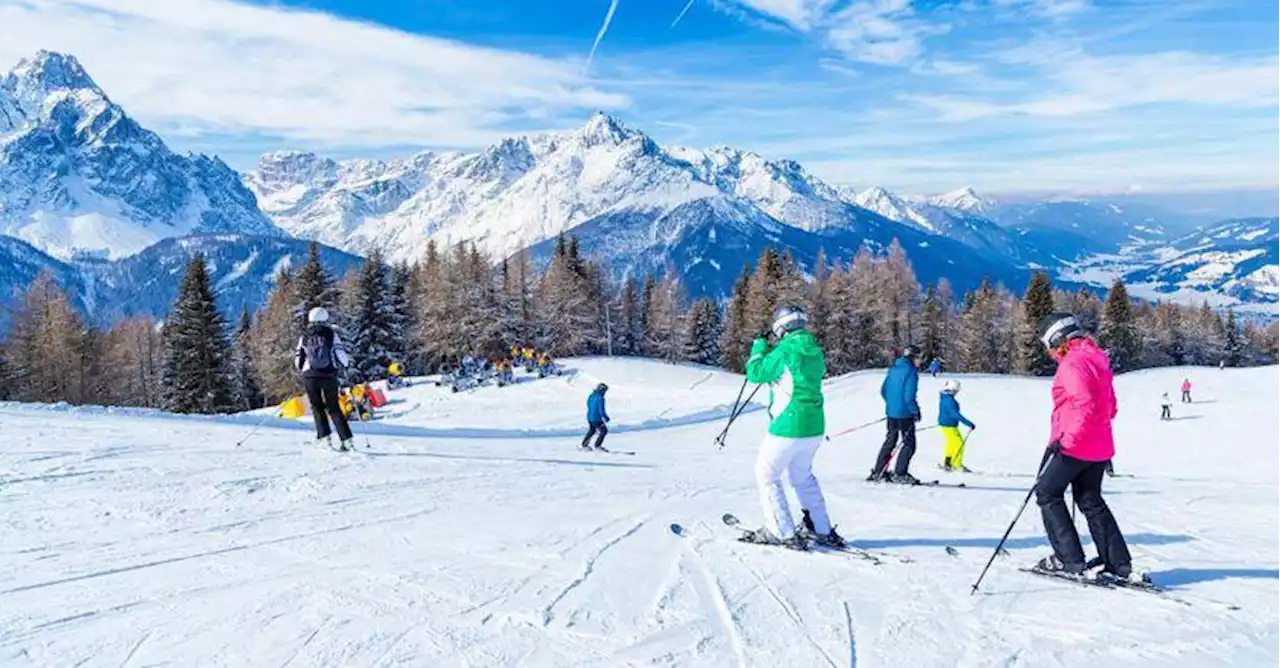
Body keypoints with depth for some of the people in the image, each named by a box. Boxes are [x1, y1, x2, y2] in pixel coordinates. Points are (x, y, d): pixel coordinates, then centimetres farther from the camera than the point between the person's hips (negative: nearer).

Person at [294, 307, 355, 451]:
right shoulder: (331, 334, -1)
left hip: (310, 377, 1)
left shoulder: (304, 337, 5)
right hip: (329, 376, -1)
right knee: (334, 408, 8)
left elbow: (297, 360, 8)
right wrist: (346, 363, 16)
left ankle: (324, 437, 2)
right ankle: (346, 439, 2)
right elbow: (341, 354, -5)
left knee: (317, 408, 14)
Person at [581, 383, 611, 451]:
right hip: (596, 419, -8)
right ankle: (598, 446, 10)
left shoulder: (591, 396, 4)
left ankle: (584, 445, 33)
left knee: (591, 430, 28)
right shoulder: (600, 398, -21)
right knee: (604, 431, 8)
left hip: (589, 417, 8)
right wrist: (606, 417, -7)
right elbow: (601, 410, -22)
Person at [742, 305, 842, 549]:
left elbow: (755, 373, -9)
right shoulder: (814, 350, 7)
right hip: (815, 426, 8)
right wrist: (769, 351, 19)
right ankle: (822, 530, 28)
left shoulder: (786, 350, -17)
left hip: (789, 427, -8)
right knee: (802, 476, 25)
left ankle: (783, 533, 6)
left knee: (766, 474, 8)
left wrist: (759, 346, 5)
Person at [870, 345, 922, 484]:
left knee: (890, 442, 17)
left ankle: (878, 472, 17)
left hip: (890, 412, 8)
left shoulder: (893, 369, 8)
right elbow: (909, 396, -21)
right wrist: (916, 411, -9)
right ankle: (900, 474, -1)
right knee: (909, 444, 3)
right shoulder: (911, 371, -16)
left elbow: (883, 390, 14)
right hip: (904, 414, -8)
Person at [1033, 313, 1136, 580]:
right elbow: (1109, 407, 19)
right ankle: (1119, 563, 18)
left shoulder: (1072, 364, -18)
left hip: (1074, 446, -9)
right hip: (1100, 446, 9)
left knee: (1047, 493, 5)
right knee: (1091, 500, 18)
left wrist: (1065, 440, -25)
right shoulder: (1098, 358, 13)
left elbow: (1085, 407, -27)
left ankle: (1070, 559, 2)